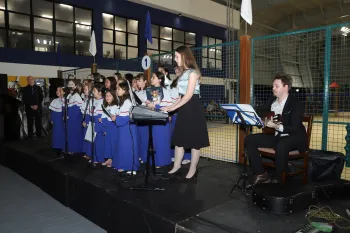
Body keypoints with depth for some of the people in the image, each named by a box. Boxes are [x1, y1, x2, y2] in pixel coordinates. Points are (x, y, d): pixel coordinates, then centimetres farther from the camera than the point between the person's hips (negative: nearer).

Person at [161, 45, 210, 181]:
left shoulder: (192, 72, -11)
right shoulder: (183, 73, 14)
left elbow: (189, 95, -17)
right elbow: (182, 95, 12)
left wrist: (173, 108, -15)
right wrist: (171, 106, 4)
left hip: (193, 109, -9)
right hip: (184, 109, 9)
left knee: (194, 140, 2)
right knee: (179, 138, 11)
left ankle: (193, 170, 12)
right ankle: (176, 166, 21)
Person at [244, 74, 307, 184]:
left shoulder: (296, 103, -15)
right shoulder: (272, 100, 5)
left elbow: (295, 128, -23)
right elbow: (261, 112, 17)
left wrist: (277, 126, -38)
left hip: (294, 137, -7)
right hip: (275, 136, 7)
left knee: (281, 146, -40)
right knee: (249, 140, -10)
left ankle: (278, 179, -18)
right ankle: (261, 175, -6)